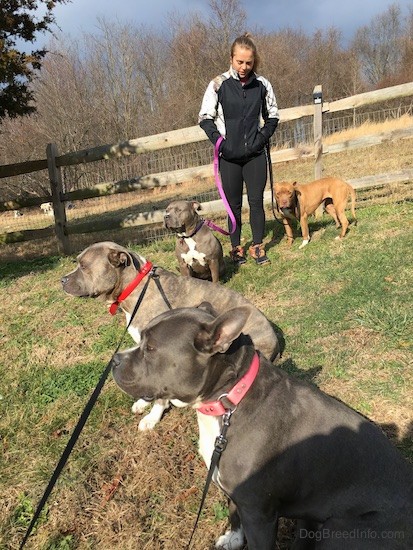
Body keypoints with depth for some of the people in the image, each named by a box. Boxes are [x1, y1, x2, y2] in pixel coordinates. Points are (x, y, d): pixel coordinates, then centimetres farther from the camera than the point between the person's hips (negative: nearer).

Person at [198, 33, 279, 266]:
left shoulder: (262, 84, 2)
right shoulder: (219, 84, -4)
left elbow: (273, 116, 12)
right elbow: (205, 117, 0)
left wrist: (263, 137, -3)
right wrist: (220, 142, -11)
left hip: (256, 154, 2)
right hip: (230, 156, -1)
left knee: (257, 201, 2)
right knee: (234, 204, 5)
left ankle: (258, 246, 14)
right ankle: (236, 247, 18)